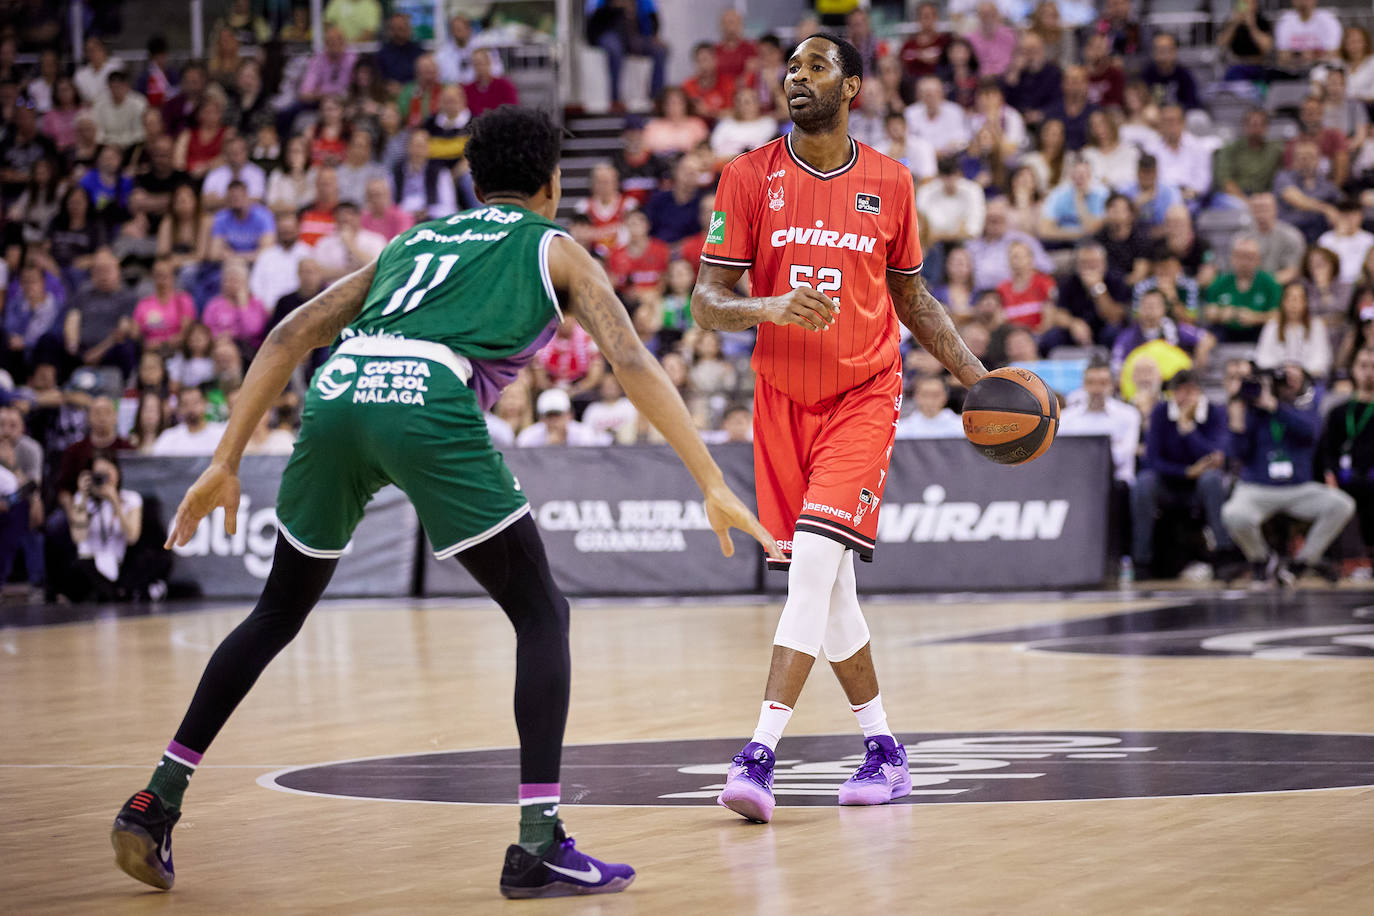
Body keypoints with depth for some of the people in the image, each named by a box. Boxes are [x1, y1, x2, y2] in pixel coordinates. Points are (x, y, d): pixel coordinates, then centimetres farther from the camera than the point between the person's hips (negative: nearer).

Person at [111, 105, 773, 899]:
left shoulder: (417, 239, 35)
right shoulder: (554, 247, 24)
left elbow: (291, 335, 27)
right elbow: (632, 362, 9)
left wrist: (226, 464, 26)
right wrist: (713, 485, 6)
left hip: (339, 393, 5)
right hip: (429, 402, -5)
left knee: (277, 616, 24)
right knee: (542, 613, 8)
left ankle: (156, 802, 22)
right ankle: (539, 846, -2)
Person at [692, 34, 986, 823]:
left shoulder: (889, 182, 1)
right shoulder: (749, 178, -2)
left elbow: (912, 297, 13)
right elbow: (707, 300, -5)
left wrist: (974, 373, 5)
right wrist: (769, 308, -25)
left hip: (864, 394, -2)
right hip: (783, 399, 2)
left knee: (815, 559, -19)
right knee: (826, 587, 8)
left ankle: (761, 755, -22)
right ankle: (884, 749, 24)